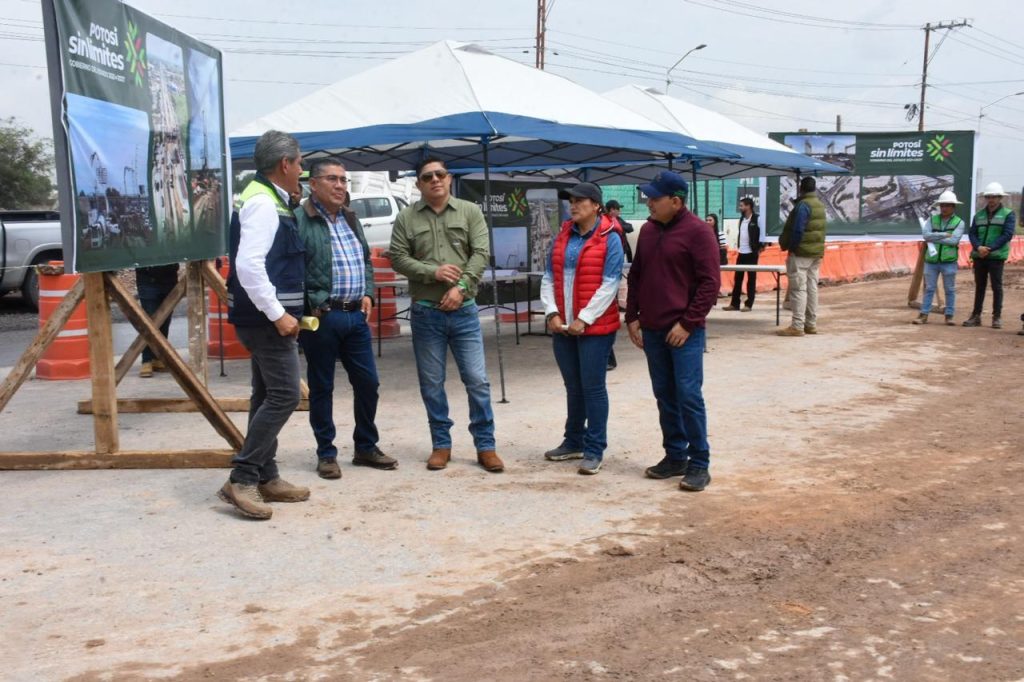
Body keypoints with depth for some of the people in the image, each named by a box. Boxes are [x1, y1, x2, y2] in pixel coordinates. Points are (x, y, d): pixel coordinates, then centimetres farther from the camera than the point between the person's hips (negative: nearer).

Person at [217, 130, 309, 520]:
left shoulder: (267, 199, 15)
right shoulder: (263, 203, -16)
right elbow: (248, 265, -26)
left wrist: (280, 311, 18)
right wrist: (278, 314, -24)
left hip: (264, 316, 11)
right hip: (266, 317, -11)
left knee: (268, 396, 13)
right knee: (284, 395, -10)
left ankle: (265, 478, 20)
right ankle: (241, 479, -8)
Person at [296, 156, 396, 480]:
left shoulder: (351, 219, 16)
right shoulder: (300, 219, -9)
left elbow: (366, 260, 24)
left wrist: (368, 294, 10)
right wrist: (313, 303, -17)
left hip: (356, 314, 7)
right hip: (321, 317, -7)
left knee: (367, 382, 10)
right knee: (322, 387, 5)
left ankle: (366, 447, 25)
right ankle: (326, 454, 18)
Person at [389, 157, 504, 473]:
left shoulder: (470, 212, 3)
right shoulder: (406, 217, 4)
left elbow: (481, 253, -4)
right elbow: (398, 258, -1)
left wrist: (461, 286, -16)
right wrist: (433, 272, -15)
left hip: (464, 311, 0)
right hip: (425, 313, 1)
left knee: (477, 380, 0)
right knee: (431, 384, 7)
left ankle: (485, 446, 10)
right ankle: (441, 445, 20)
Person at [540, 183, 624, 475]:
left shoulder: (610, 239, -7)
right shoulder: (562, 237, 10)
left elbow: (609, 285, -13)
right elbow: (548, 278, 8)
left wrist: (584, 319, -16)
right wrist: (552, 313, -5)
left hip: (594, 327, -5)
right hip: (562, 326, 5)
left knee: (593, 387, -1)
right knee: (573, 386, 15)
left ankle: (595, 450, 7)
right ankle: (574, 442, 27)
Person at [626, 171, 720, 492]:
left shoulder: (697, 232, -9)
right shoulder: (648, 230, 11)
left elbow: (710, 282, -13)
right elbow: (636, 276, 17)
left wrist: (687, 323, -15)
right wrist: (632, 317, 10)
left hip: (684, 331, -7)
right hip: (652, 330, 7)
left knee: (689, 396, -6)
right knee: (665, 396, 12)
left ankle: (699, 464, 2)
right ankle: (675, 456, 22)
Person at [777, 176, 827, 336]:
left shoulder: (803, 205, -15)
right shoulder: (820, 205, 13)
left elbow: (797, 230, -20)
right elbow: (821, 230, 16)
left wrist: (791, 248, -11)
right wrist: (819, 247, 19)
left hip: (801, 252, -9)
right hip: (817, 252, 9)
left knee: (798, 289, -8)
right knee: (812, 288, 11)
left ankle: (797, 326, -10)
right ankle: (811, 324, 15)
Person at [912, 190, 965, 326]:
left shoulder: (959, 222, 1)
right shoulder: (932, 220, 7)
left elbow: (954, 240, -13)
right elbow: (926, 235, -9)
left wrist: (934, 238, -10)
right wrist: (944, 235, -14)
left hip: (949, 261, -1)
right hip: (931, 260, 2)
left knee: (950, 289, 5)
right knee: (929, 288, 4)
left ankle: (949, 316, 12)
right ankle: (923, 315, 6)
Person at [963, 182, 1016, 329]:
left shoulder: (1008, 214, 0)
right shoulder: (979, 215, 14)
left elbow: (1007, 235, -10)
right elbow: (972, 233, 6)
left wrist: (990, 249, -18)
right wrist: (978, 247, -14)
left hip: (996, 256, -4)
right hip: (979, 256, 4)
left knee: (996, 286, -2)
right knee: (979, 286, 9)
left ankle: (997, 317, 4)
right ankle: (976, 316, 14)